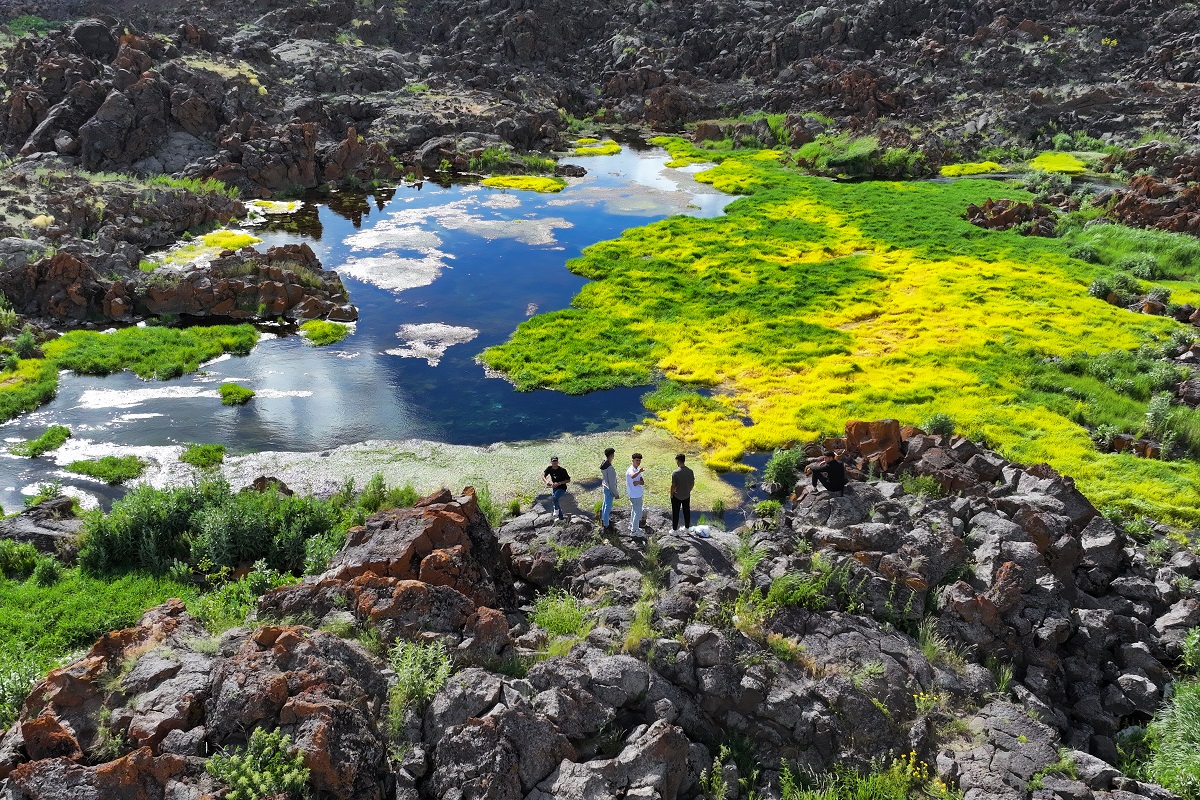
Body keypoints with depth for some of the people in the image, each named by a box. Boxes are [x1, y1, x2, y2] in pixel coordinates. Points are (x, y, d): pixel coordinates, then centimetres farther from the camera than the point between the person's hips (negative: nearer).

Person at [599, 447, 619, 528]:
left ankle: (603, 519, 46)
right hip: (609, 490, -9)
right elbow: (612, 483, -26)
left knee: (605, 504, 27)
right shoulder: (610, 468, -33)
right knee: (608, 506, 9)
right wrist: (616, 494, -15)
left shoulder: (603, 464, -6)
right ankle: (605, 524, 24)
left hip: (605, 487, 9)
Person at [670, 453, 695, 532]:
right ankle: (686, 527, 31)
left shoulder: (675, 472, -21)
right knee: (687, 511, 18)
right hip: (687, 496, 4)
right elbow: (692, 483, 2)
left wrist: (671, 495, -3)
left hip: (677, 496, -4)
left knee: (675, 513, 9)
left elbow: (673, 486, -17)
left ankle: (674, 529, 16)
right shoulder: (690, 471, -7)